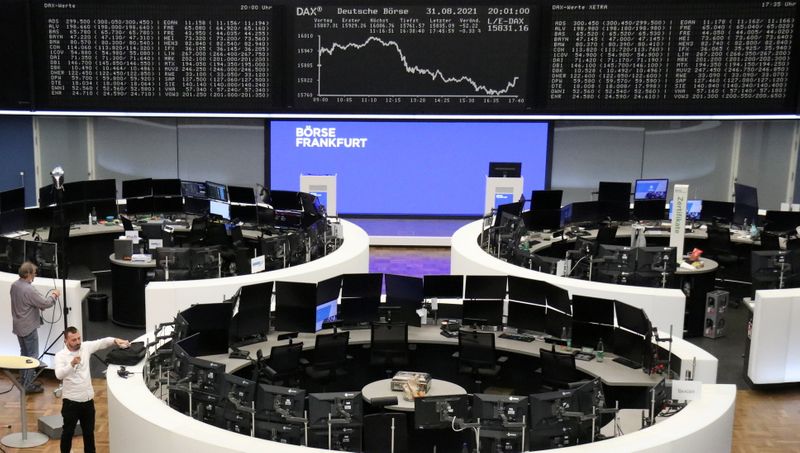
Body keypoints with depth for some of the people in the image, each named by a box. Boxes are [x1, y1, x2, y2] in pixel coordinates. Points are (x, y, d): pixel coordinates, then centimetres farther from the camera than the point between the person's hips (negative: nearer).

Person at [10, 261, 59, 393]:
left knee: (24, 352, 22)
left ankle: (23, 378, 34)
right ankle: (29, 385, 4)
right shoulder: (29, 290, -27)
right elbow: (45, 304, -22)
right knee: (32, 355, 1)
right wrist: (54, 295, -4)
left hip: (18, 326, 9)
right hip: (28, 327, -9)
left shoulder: (14, 285, 1)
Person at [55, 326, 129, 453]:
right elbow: (59, 375, -29)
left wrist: (115, 340, -24)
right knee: (68, 432, 9)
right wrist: (72, 364, -46)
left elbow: (102, 342, -3)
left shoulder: (85, 347, -1)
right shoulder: (60, 355, -14)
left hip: (87, 399, 4)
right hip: (71, 400, -4)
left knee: (89, 432, 16)